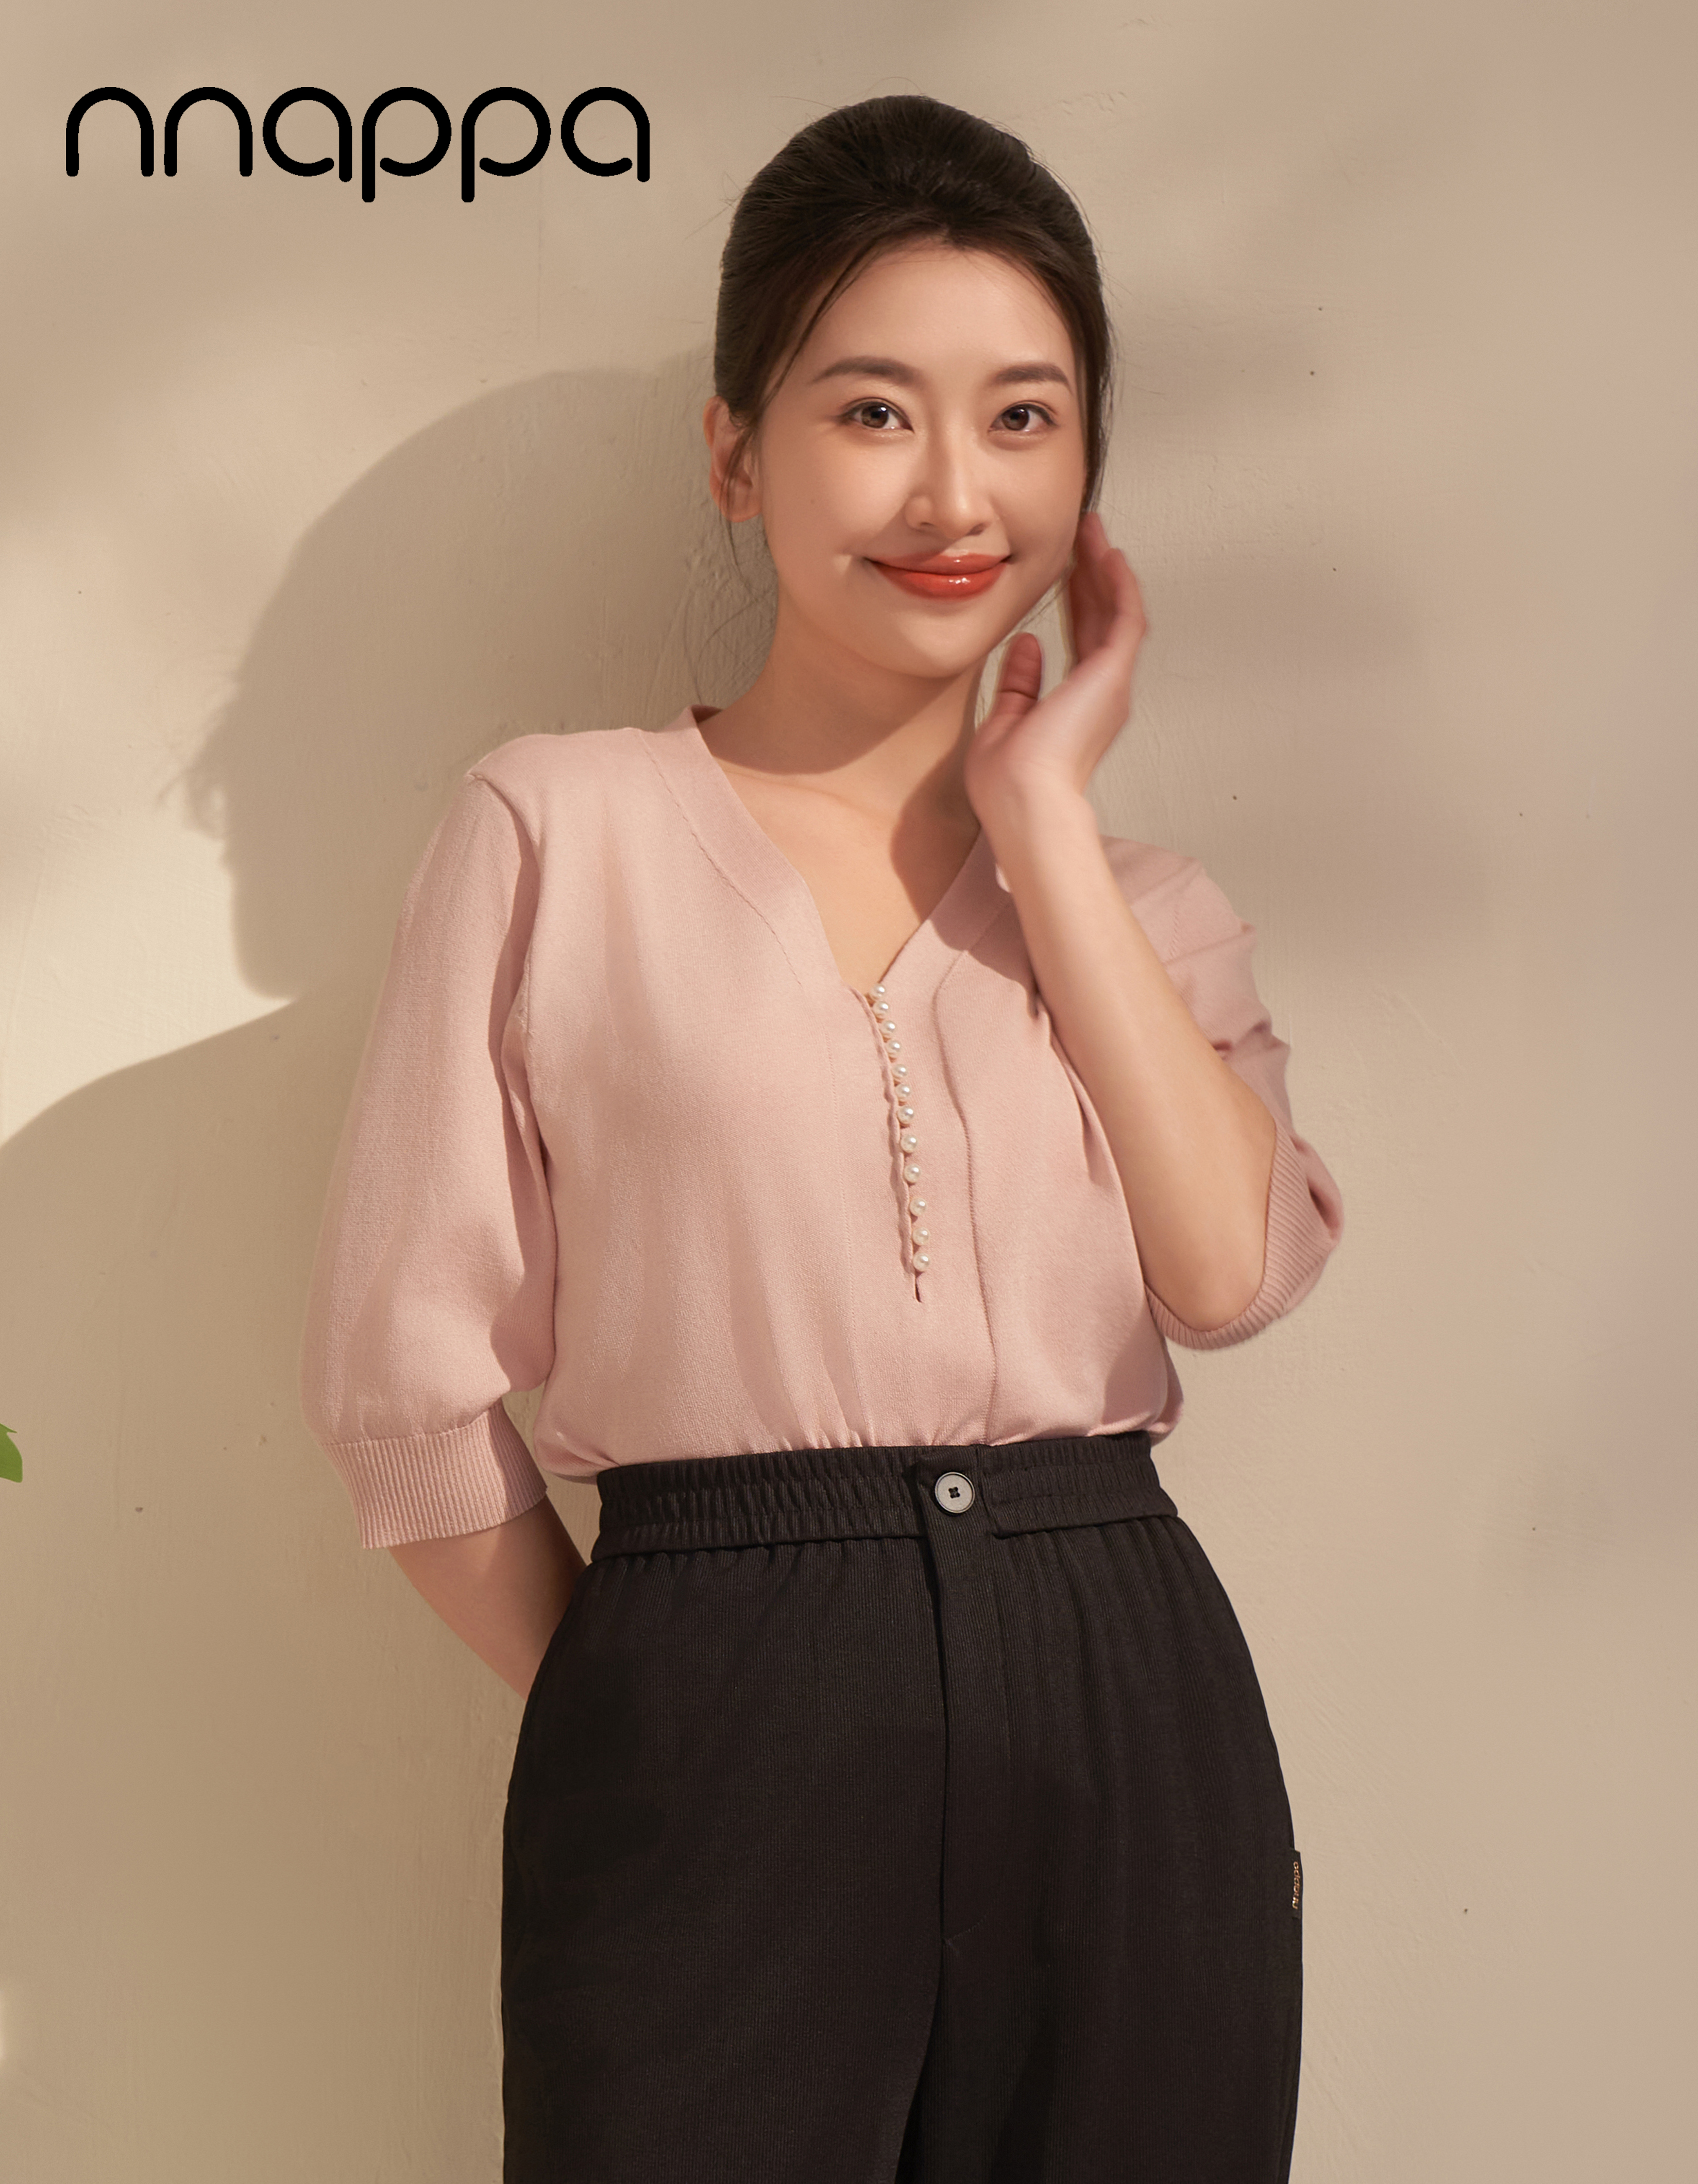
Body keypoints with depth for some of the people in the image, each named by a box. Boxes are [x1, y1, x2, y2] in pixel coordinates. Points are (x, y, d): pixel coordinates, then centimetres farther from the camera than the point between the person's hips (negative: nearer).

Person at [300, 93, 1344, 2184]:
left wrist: (1040, 814, -3)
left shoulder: (1140, 893, 13)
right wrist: (648, 1704, 2)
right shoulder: (562, 830, 1)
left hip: (1127, 1720, 3)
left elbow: (1236, 1265, -6)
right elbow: (410, 1376, 0)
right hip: (714, 1752, -3)